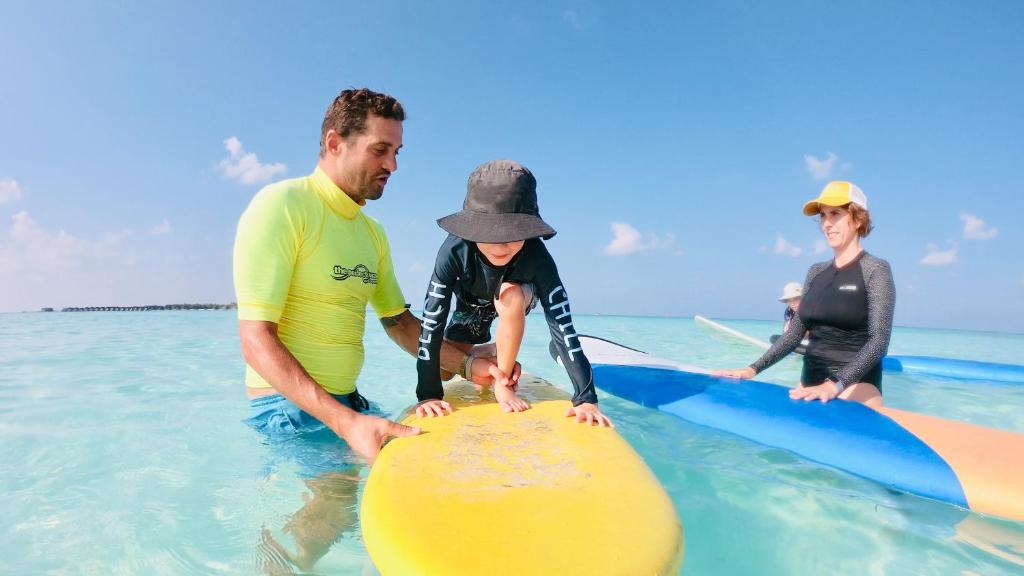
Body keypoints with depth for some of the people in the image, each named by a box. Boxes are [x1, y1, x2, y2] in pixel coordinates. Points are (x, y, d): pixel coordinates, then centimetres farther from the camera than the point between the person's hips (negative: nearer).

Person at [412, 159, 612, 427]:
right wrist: (428, 394, -37)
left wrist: (585, 398, -47)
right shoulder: (454, 251, -40)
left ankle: (503, 380, -16)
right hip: (472, 304, 2)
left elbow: (563, 327, -43)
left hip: (517, 299, -2)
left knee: (510, 295, -37)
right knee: (444, 369, 2)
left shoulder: (536, 256, -41)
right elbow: (432, 324, -37)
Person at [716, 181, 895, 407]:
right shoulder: (816, 272, 11)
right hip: (811, 383, 5)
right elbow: (794, 333, 9)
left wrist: (836, 386, -30)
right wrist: (754, 368, -3)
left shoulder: (875, 270, -6)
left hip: (856, 387, -5)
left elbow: (879, 341, -16)